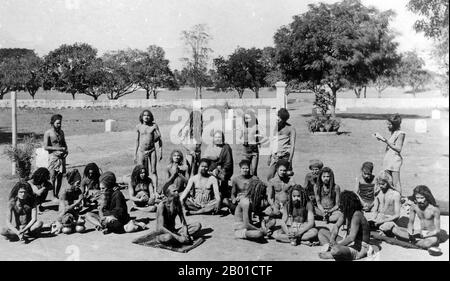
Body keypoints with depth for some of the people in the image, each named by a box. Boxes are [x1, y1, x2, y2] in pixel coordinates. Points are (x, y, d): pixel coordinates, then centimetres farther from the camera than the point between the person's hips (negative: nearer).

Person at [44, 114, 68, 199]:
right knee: (52, 178, -6)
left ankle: (57, 195, 17)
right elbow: (45, 147, -9)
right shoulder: (48, 133, -5)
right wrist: (58, 148, -14)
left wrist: (66, 150, 1)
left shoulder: (61, 132, 13)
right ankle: (54, 196, 1)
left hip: (62, 157, 5)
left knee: (60, 177, 7)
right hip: (53, 157, -5)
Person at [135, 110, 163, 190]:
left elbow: (159, 139, 3)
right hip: (141, 151, 1)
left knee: (153, 171, -5)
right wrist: (135, 154, 13)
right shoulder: (139, 127, 4)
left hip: (151, 151, -1)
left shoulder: (154, 126, 0)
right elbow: (137, 140, 13)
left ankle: (156, 189, -7)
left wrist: (160, 151, -2)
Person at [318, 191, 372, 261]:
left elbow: (351, 238, -29)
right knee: (322, 232, 9)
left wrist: (336, 245, -24)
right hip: (349, 242, 10)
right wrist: (332, 239, -11)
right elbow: (336, 226, 6)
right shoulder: (345, 213, 2)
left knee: (336, 250, -40)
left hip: (359, 248, -10)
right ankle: (330, 250, -12)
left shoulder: (356, 215, -24)